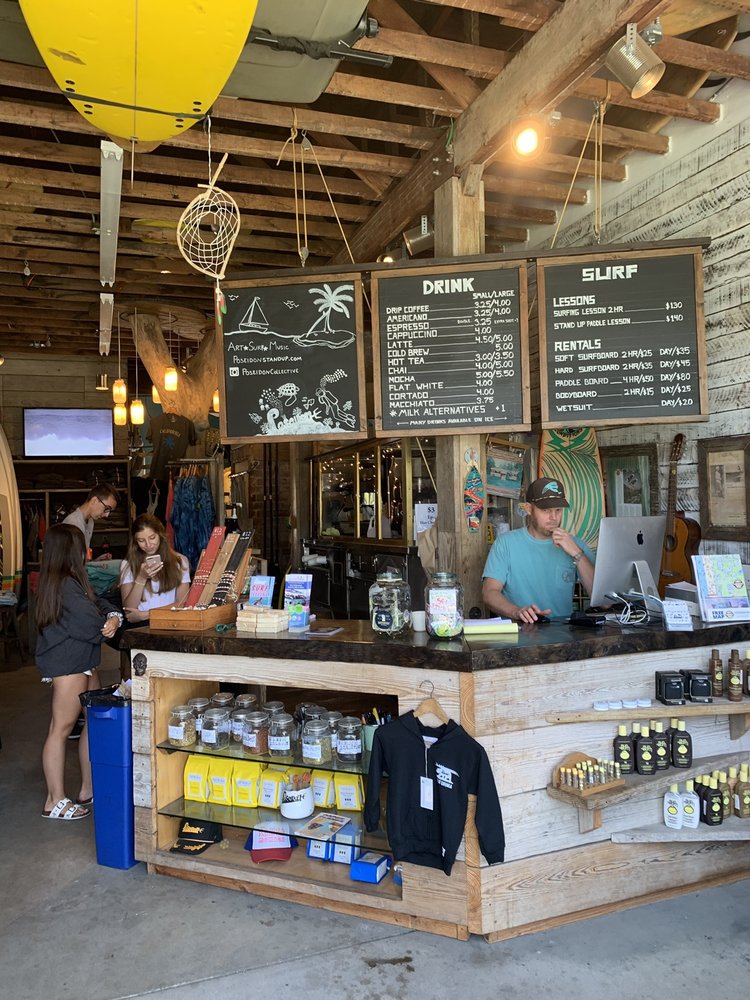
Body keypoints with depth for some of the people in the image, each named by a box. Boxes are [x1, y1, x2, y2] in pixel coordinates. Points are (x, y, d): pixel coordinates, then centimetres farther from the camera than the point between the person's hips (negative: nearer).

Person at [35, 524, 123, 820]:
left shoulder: (71, 582, 12)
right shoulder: (66, 585, -20)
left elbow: (99, 605, 10)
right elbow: (90, 624, -21)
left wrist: (113, 617, -12)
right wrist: (107, 623, 1)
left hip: (82, 663, 10)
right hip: (67, 665, -10)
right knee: (61, 729, -2)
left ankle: (88, 789, 24)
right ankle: (56, 801, 7)